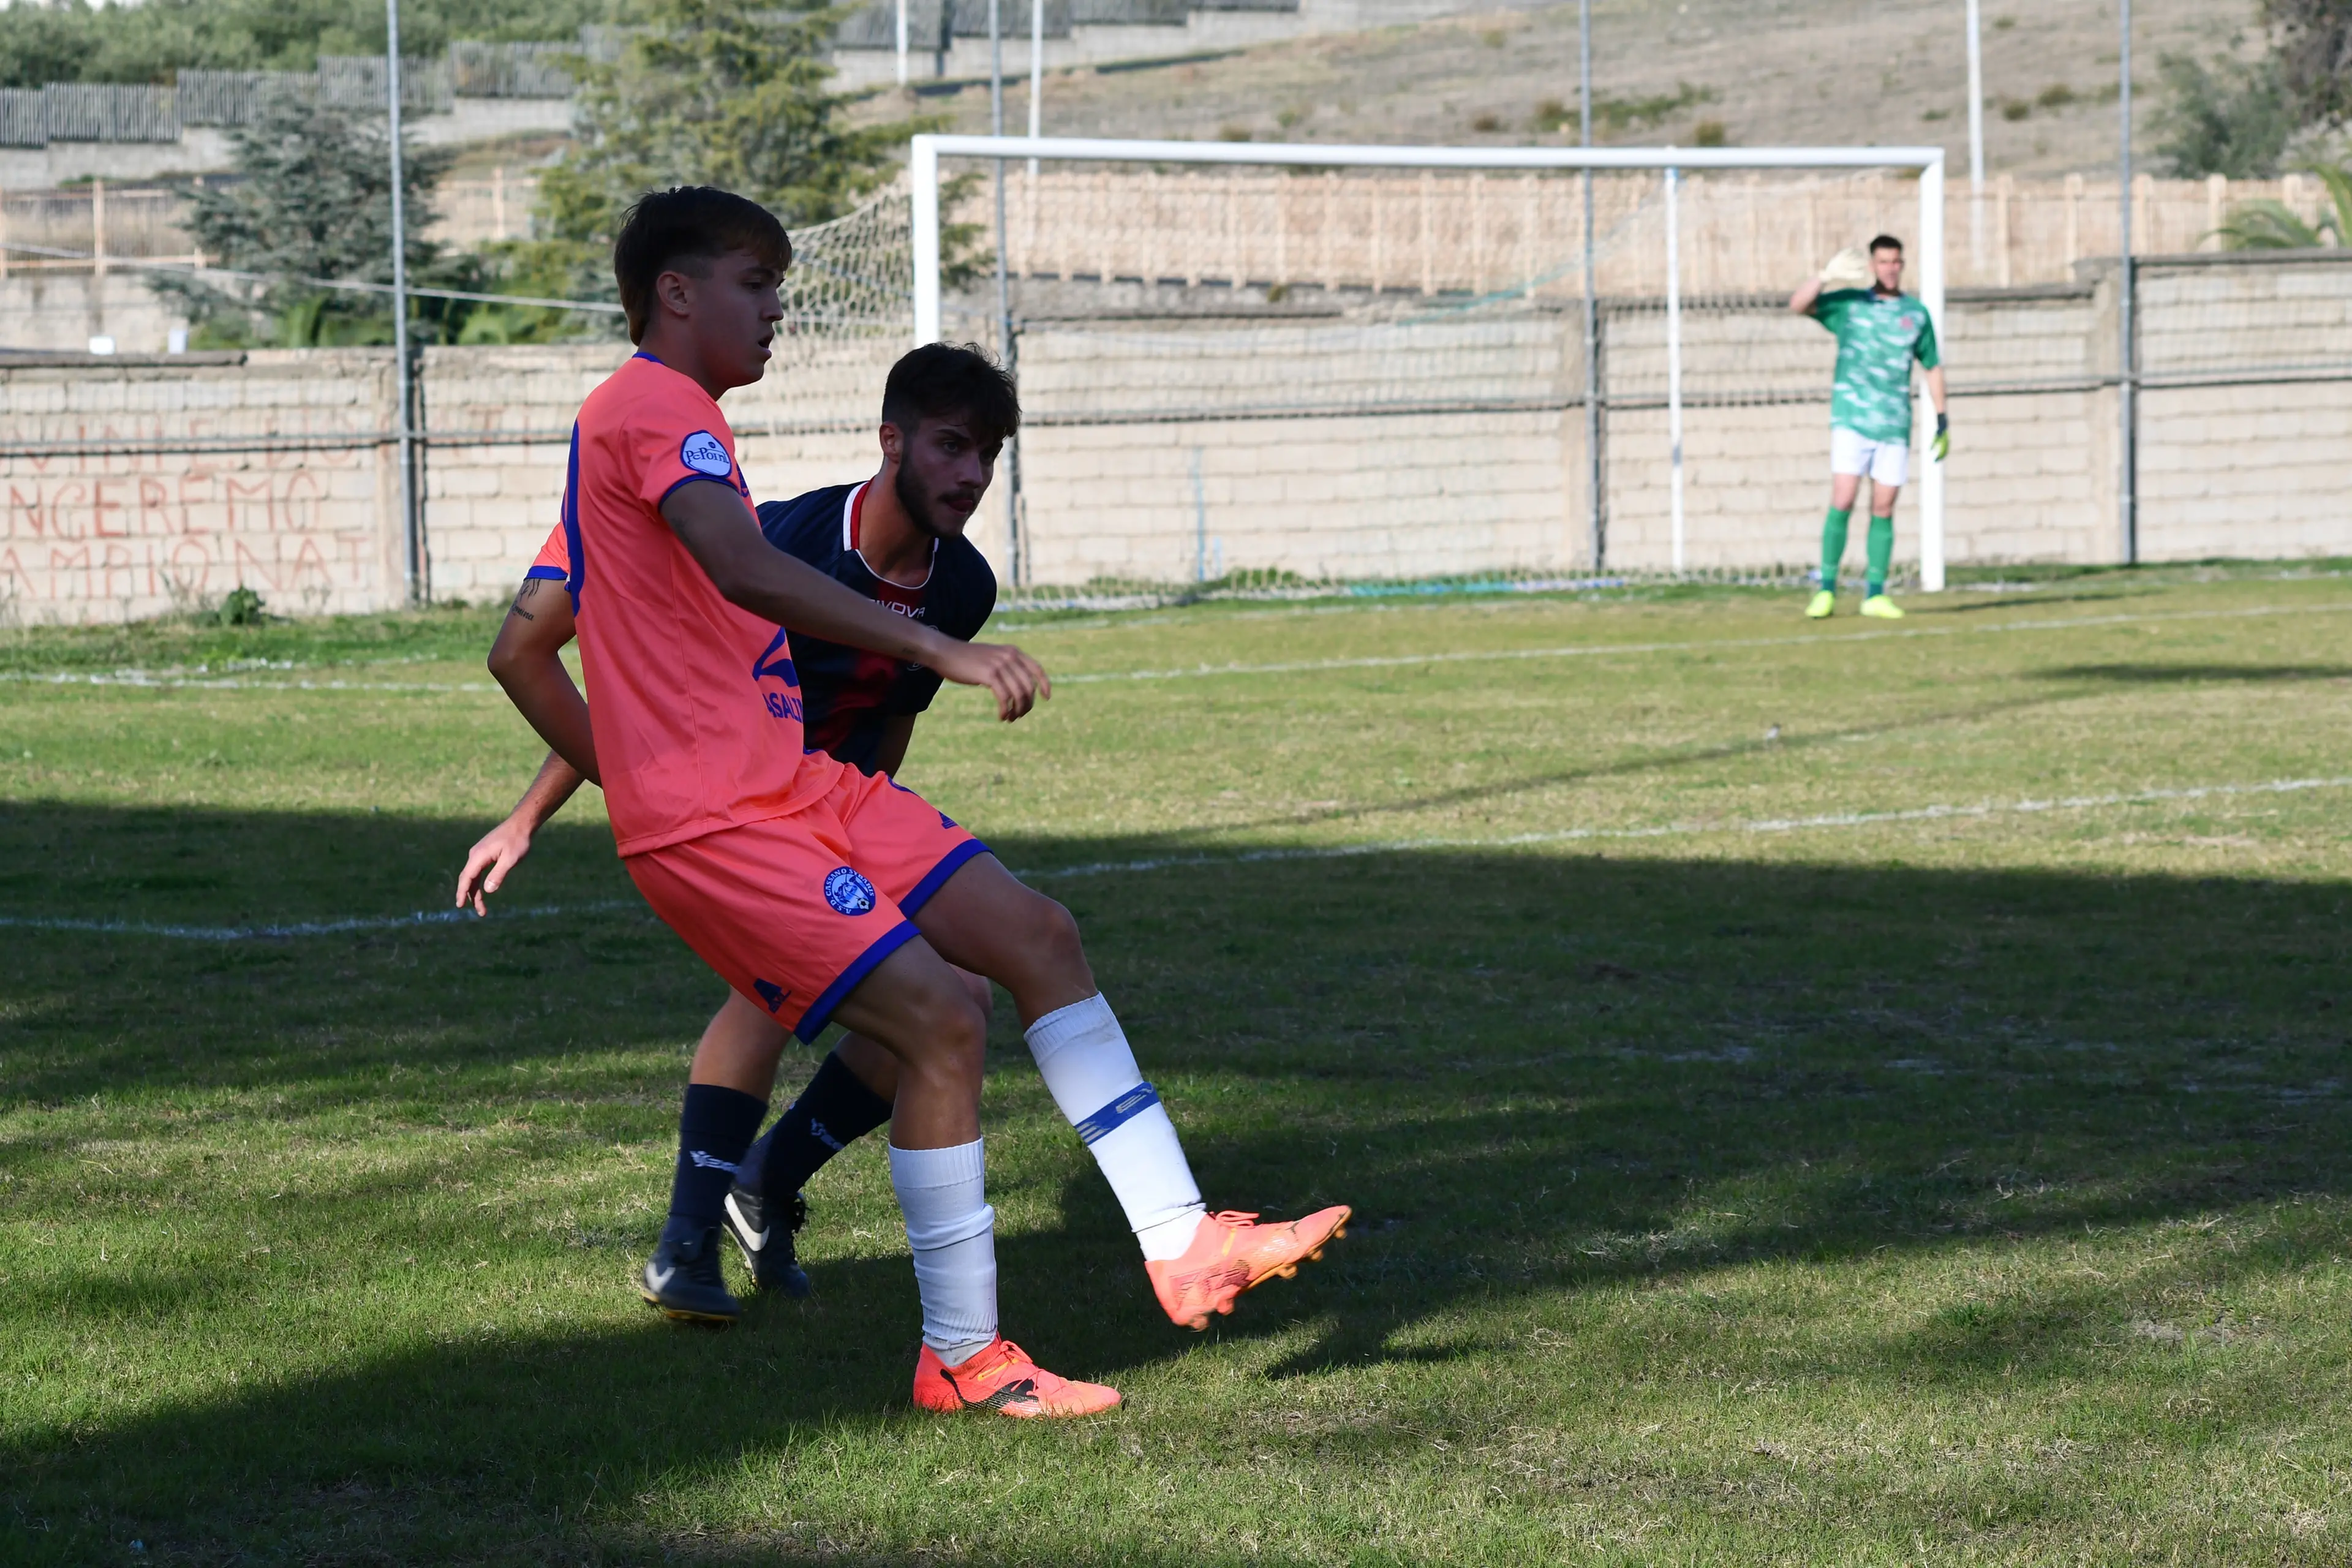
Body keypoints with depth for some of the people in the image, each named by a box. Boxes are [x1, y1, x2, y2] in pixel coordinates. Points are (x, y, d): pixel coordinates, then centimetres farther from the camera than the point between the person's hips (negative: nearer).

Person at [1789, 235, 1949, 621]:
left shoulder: (1916, 312, 10)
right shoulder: (1848, 303, 4)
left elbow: (1933, 367, 18)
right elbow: (1798, 305, -9)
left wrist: (1942, 420, 13)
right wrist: (1826, 277, -25)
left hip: (1895, 426, 2)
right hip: (1851, 419, -2)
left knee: (1883, 511, 2)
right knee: (1842, 502, -11)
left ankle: (1875, 595, 8)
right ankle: (1826, 589, -5)